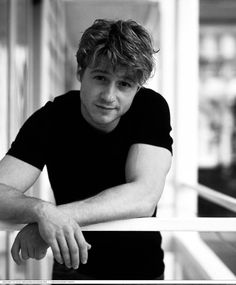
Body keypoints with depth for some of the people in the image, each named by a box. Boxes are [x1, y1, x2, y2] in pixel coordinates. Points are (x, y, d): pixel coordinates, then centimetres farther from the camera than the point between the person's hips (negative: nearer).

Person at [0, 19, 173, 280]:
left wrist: (58, 215, -32)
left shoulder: (151, 108, -12)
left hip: (142, 268, 0)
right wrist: (42, 211, -40)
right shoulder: (50, 118, -11)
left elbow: (144, 198, -23)